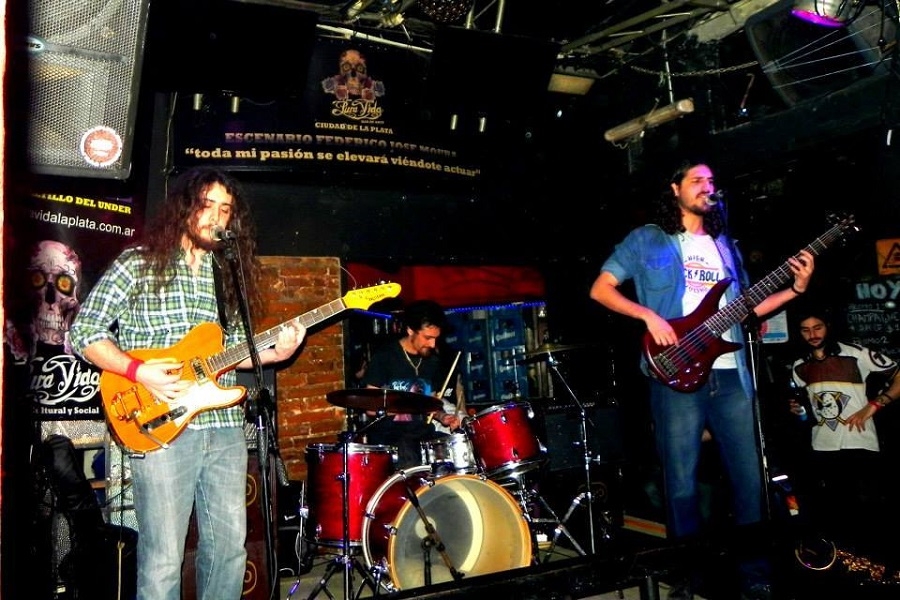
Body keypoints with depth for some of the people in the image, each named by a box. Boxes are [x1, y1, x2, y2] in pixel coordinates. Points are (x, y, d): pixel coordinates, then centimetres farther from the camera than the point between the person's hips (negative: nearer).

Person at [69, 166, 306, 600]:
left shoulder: (229, 275, 14)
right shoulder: (138, 263, -1)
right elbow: (84, 333, -2)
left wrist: (273, 352, -1)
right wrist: (138, 372, -15)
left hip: (225, 425, 5)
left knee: (230, 546, 11)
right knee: (163, 558, -1)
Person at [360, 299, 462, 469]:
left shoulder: (434, 360, 9)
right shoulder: (384, 356, -8)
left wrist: (442, 417, -3)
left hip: (421, 432, 6)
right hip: (387, 433, -6)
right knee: (410, 459, -36)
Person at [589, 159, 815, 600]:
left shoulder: (724, 245, 20)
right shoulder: (647, 239, 5)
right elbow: (600, 289, 0)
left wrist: (796, 289, 6)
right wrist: (649, 315, -13)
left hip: (731, 374, 5)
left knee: (750, 476, 8)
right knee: (682, 481, 1)